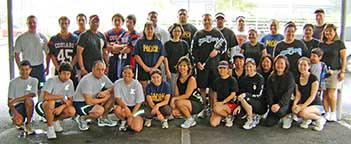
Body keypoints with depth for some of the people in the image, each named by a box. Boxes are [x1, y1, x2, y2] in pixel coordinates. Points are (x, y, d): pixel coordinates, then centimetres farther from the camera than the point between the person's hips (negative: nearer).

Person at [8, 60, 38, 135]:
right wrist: (15, 113, -20)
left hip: (27, 106, 0)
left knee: (28, 100, -35)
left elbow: (32, 95, -14)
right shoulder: (13, 82, 0)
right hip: (15, 107, 0)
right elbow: (9, 102, -3)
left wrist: (16, 100, -21)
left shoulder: (33, 81, 4)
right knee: (18, 122, -31)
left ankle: (28, 123, -14)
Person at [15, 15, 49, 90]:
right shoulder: (21, 38, -2)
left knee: (41, 89, 7)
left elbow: (48, 53, 8)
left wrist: (47, 67, 2)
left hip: (40, 67, 2)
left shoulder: (42, 37, 3)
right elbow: (17, 55, 1)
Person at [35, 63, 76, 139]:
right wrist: (61, 97, -24)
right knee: (51, 102, -39)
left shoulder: (70, 82, -5)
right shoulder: (52, 80, -20)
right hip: (44, 105, -4)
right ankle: (50, 127, -18)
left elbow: (70, 100, -6)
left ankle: (55, 120, 9)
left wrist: (61, 107, -25)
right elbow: (46, 96, -35)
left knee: (72, 111, -23)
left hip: (58, 105, 5)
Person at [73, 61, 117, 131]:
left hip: (93, 99, 8)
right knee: (100, 110, -33)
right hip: (80, 103, -8)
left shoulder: (103, 77, -4)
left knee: (112, 95, -6)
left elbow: (113, 88, 5)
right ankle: (82, 118, -3)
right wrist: (104, 99, -17)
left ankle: (103, 119, 7)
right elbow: (89, 101, -31)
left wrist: (106, 92, -18)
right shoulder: (87, 80, -27)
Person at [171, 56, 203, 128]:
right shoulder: (178, 79, 3)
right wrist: (174, 107, -14)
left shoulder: (191, 79, -17)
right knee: (175, 113, -17)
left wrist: (174, 99, -18)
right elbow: (176, 95, 0)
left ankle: (190, 120, -7)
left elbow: (187, 95, -21)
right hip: (186, 103, 6)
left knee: (179, 102, -30)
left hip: (197, 104, -6)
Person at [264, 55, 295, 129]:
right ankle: (282, 115, 22)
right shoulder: (271, 77, 7)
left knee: (277, 110, -35)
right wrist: (271, 105, -16)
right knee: (268, 123, -8)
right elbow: (269, 92, 0)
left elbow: (288, 93, -15)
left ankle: (287, 116, 0)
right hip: (274, 104, 4)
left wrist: (279, 104, -27)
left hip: (285, 103, -4)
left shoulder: (290, 76, -6)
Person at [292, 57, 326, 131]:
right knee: (294, 110, -29)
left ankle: (319, 119, -3)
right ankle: (307, 119, 4)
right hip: (303, 104, 5)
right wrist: (295, 104, -19)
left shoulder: (313, 78, -13)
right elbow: (298, 95, 1)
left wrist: (302, 107, -26)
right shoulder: (297, 79, 5)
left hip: (316, 105, -5)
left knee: (303, 112, -34)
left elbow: (312, 96, -17)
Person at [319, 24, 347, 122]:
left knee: (331, 93, -7)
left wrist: (342, 72, -6)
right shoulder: (321, 44, 12)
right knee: (324, 94, 1)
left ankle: (333, 114, 9)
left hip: (334, 71, -3)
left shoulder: (339, 43, 2)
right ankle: (327, 114, 11)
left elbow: (343, 59, 1)